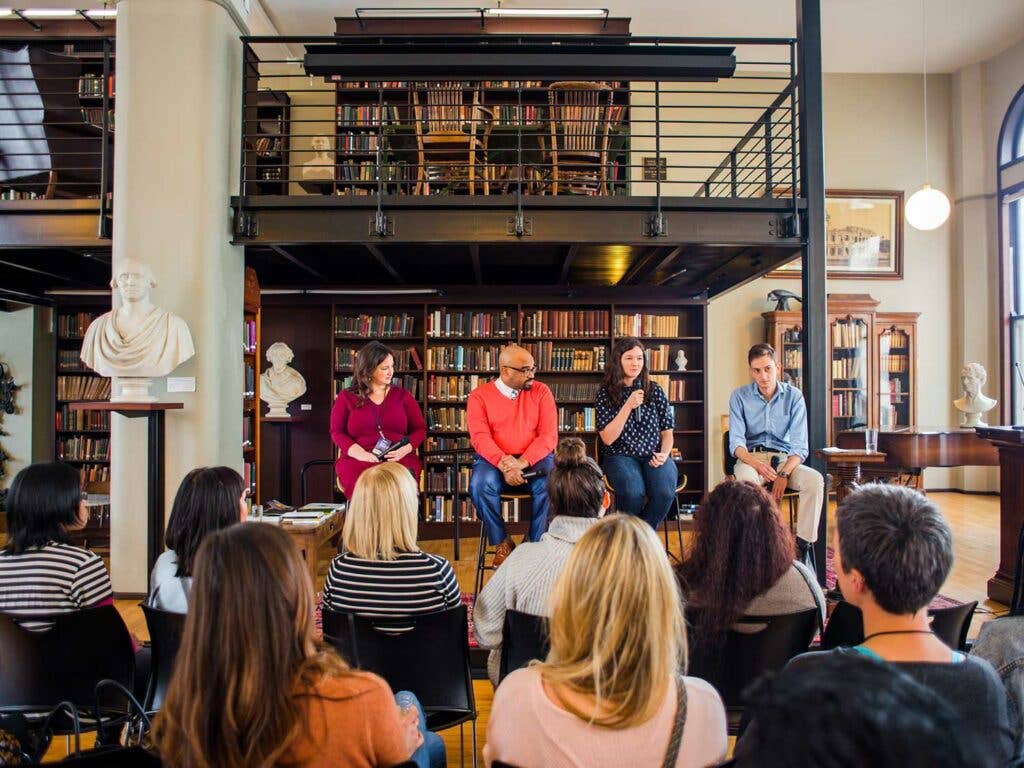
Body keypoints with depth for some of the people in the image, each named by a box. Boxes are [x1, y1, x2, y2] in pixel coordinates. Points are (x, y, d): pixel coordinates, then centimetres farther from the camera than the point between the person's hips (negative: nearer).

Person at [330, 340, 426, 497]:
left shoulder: (402, 395, 18)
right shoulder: (346, 397, 15)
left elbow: (420, 429, 15)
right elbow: (336, 432, 9)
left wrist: (406, 448, -7)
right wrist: (359, 452, -11)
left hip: (400, 459, 1)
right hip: (358, 460, 0)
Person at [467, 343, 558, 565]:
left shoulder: (541, 392, 6)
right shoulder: (479, 396, 3)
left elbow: (549, 435, -4)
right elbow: (480, 438, -9)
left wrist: (522, 462, -19)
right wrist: (504, 464, -26)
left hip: (534, 459, 1)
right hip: (494, 460, 0)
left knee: (551, 484, -30)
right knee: (481, 485, -31)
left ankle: (536, 544, -9)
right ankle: (502, 543, -9)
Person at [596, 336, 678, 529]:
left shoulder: (654, 390, 9)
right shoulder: (606, 393, 3)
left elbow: (667, 432, 14)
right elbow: (607, 439, -6)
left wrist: (664, 454, -7)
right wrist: (628, 406, -14)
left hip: (654, 457, 2)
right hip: (621, 456, -2)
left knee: (665, 493, -29)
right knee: (634, 493, -33)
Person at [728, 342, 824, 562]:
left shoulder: (793, 396, 4)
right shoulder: (740, 396, 3)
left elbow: (799, 445, -2)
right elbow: (736, 441, -4)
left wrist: (784, 473, -19)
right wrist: (756, 464, -23)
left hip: (784, 458, 2)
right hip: (751, 457, -1)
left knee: (815, 479, -29)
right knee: (747, 479, -37)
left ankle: (803, 544, -22)